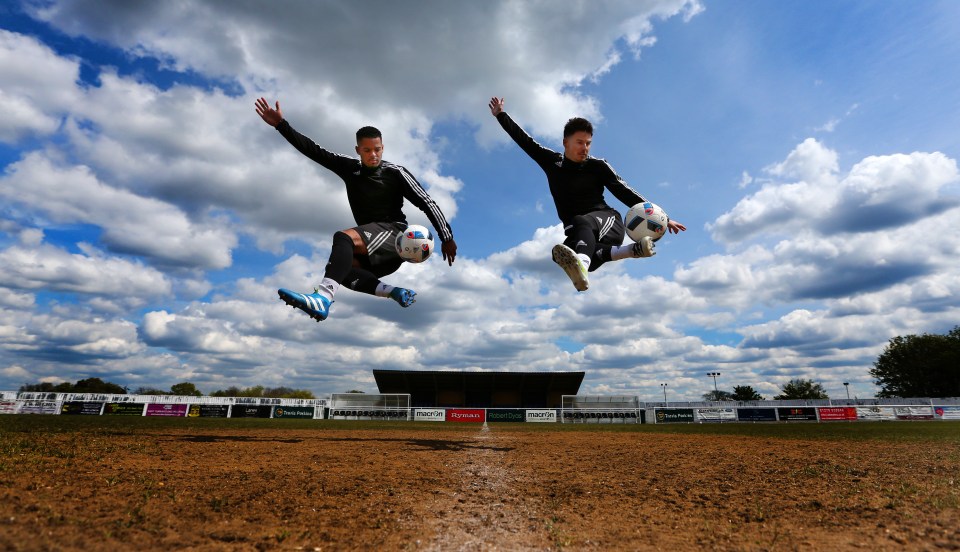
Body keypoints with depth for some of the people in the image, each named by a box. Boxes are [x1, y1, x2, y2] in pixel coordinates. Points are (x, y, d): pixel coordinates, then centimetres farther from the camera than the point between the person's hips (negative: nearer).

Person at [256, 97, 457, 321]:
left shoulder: (395, 173, -2)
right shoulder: (350, 168, 11)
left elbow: (426, 203, -3)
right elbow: (314, 151, 11)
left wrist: (447, 237, -9)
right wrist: (281, 125, 4)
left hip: (394, 234, -6)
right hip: (372, 251, 6)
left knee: (343, 237, -31)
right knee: (341, 268, -23)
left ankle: (322, 299, -53)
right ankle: (395, 292, -29)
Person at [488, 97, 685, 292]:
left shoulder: (597, 166, 2)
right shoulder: (552, 162, 10)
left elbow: (625, 193, 0)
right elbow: (524, 140, 18)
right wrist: (500, 115, 23)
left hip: (607, 220, -2)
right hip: (576, 232, 2)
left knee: (580, 222, -39)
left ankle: (580, 268, -72)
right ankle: (632, 250, -41)